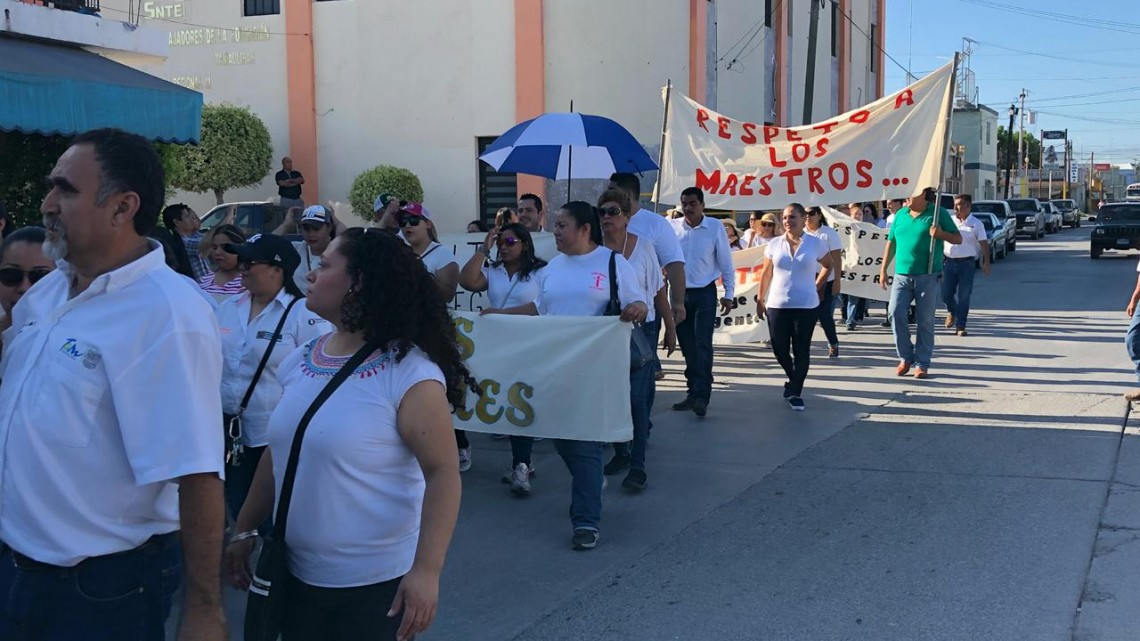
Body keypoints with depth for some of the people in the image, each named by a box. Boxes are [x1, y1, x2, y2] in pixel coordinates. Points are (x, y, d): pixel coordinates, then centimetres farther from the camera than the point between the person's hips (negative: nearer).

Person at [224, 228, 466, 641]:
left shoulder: (409, 372, -18)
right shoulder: (298, 361, 4)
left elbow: (442, 473, -20)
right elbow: (276, 454, 14)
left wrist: (426, 570, -26)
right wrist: (245, 530, 15)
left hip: (376, 582, -6)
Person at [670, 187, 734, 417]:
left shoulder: (715, 228, -5)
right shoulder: (673, 228, 0)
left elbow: (726, 262, 0)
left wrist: (729, 294, -3)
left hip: (704, 294, -3)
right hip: (679, 293, 3)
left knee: (702, 345, -10)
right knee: (687, 346, 9)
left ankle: (701, 395, -11)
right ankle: (693, 392, 18)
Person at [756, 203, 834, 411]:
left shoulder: (816, 243, -3)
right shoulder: (774, 244, 1)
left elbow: (827, 266, 15)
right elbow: (766, 273, 9)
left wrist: (817, 287, 9)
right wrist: (760, 299, 10)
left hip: (807, 306, -2)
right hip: (777, 305, 2)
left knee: (801, 350, 1)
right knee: (780, 349, 9)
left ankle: (796, 392, 10)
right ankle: (794, 381, 35)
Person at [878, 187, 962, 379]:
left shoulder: (939, 214, 1)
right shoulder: (900, 214, 12)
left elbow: (958, 239, 4)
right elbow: (891, 243, 17)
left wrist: (941, 234, -15)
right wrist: (883, 269, 13)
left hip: (928, 277, -3)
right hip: (902, 276, 3)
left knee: (925, 321, 1)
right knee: (895, 313, -11)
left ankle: (922, 363, 10)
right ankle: (905, 357, 5)